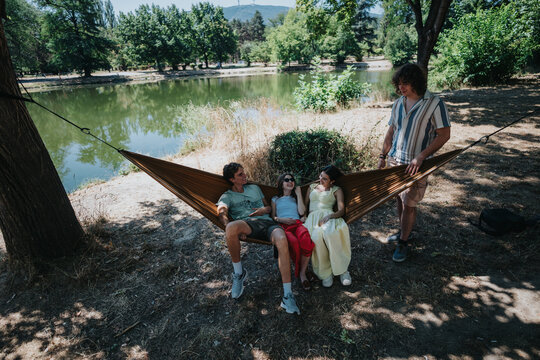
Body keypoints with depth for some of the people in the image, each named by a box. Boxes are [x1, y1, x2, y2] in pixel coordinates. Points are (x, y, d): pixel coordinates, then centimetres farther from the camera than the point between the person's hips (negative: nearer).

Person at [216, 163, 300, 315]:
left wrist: (265, 209, 7)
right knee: (231, 228, -40)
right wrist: (233, 229, -24)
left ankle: (287, 295, -32)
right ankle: (239, 273, -14)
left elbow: (269, 206, 33)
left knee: (282, 240, -35)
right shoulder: (227, 196, 18)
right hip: (247, 223, -2)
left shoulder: (255, 188, 31)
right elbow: (222, 213, -3)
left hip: (267, 222, 2)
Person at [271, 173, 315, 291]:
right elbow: (273, 217, 17)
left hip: (297, 223, 2)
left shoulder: (297, 197, 30)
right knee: (293, 242, -39)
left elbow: (302, 212, 11)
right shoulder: (275, 199, 26)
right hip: (283, 226, -1)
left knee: (306, 240, -38)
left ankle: (302, 272, -22)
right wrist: (281, 219, -5)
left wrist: (299, 194, 13)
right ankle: (298, 270, -14)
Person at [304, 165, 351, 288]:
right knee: (316, 236, -36)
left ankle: (342, 269, -21)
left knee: (331, 234, -39)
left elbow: (341, 210, 3)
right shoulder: (312, 187, 28)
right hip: (312, 217, 2)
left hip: (328, 216, -2)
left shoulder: (336, 190, 17)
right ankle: (325, 272, -22)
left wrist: (329, 216, -17)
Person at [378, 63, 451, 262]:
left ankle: (403, 243, 18)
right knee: (400, 199, 16)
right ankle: (404, 232, 35)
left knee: (409, 204, 2)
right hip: (395, 160, 5)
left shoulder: (434, 104, -11)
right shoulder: (398, 104, 6)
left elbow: (444, 135, -12)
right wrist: (383, 156, 10)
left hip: (415, 164, -5)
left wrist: (420, 157, -21)